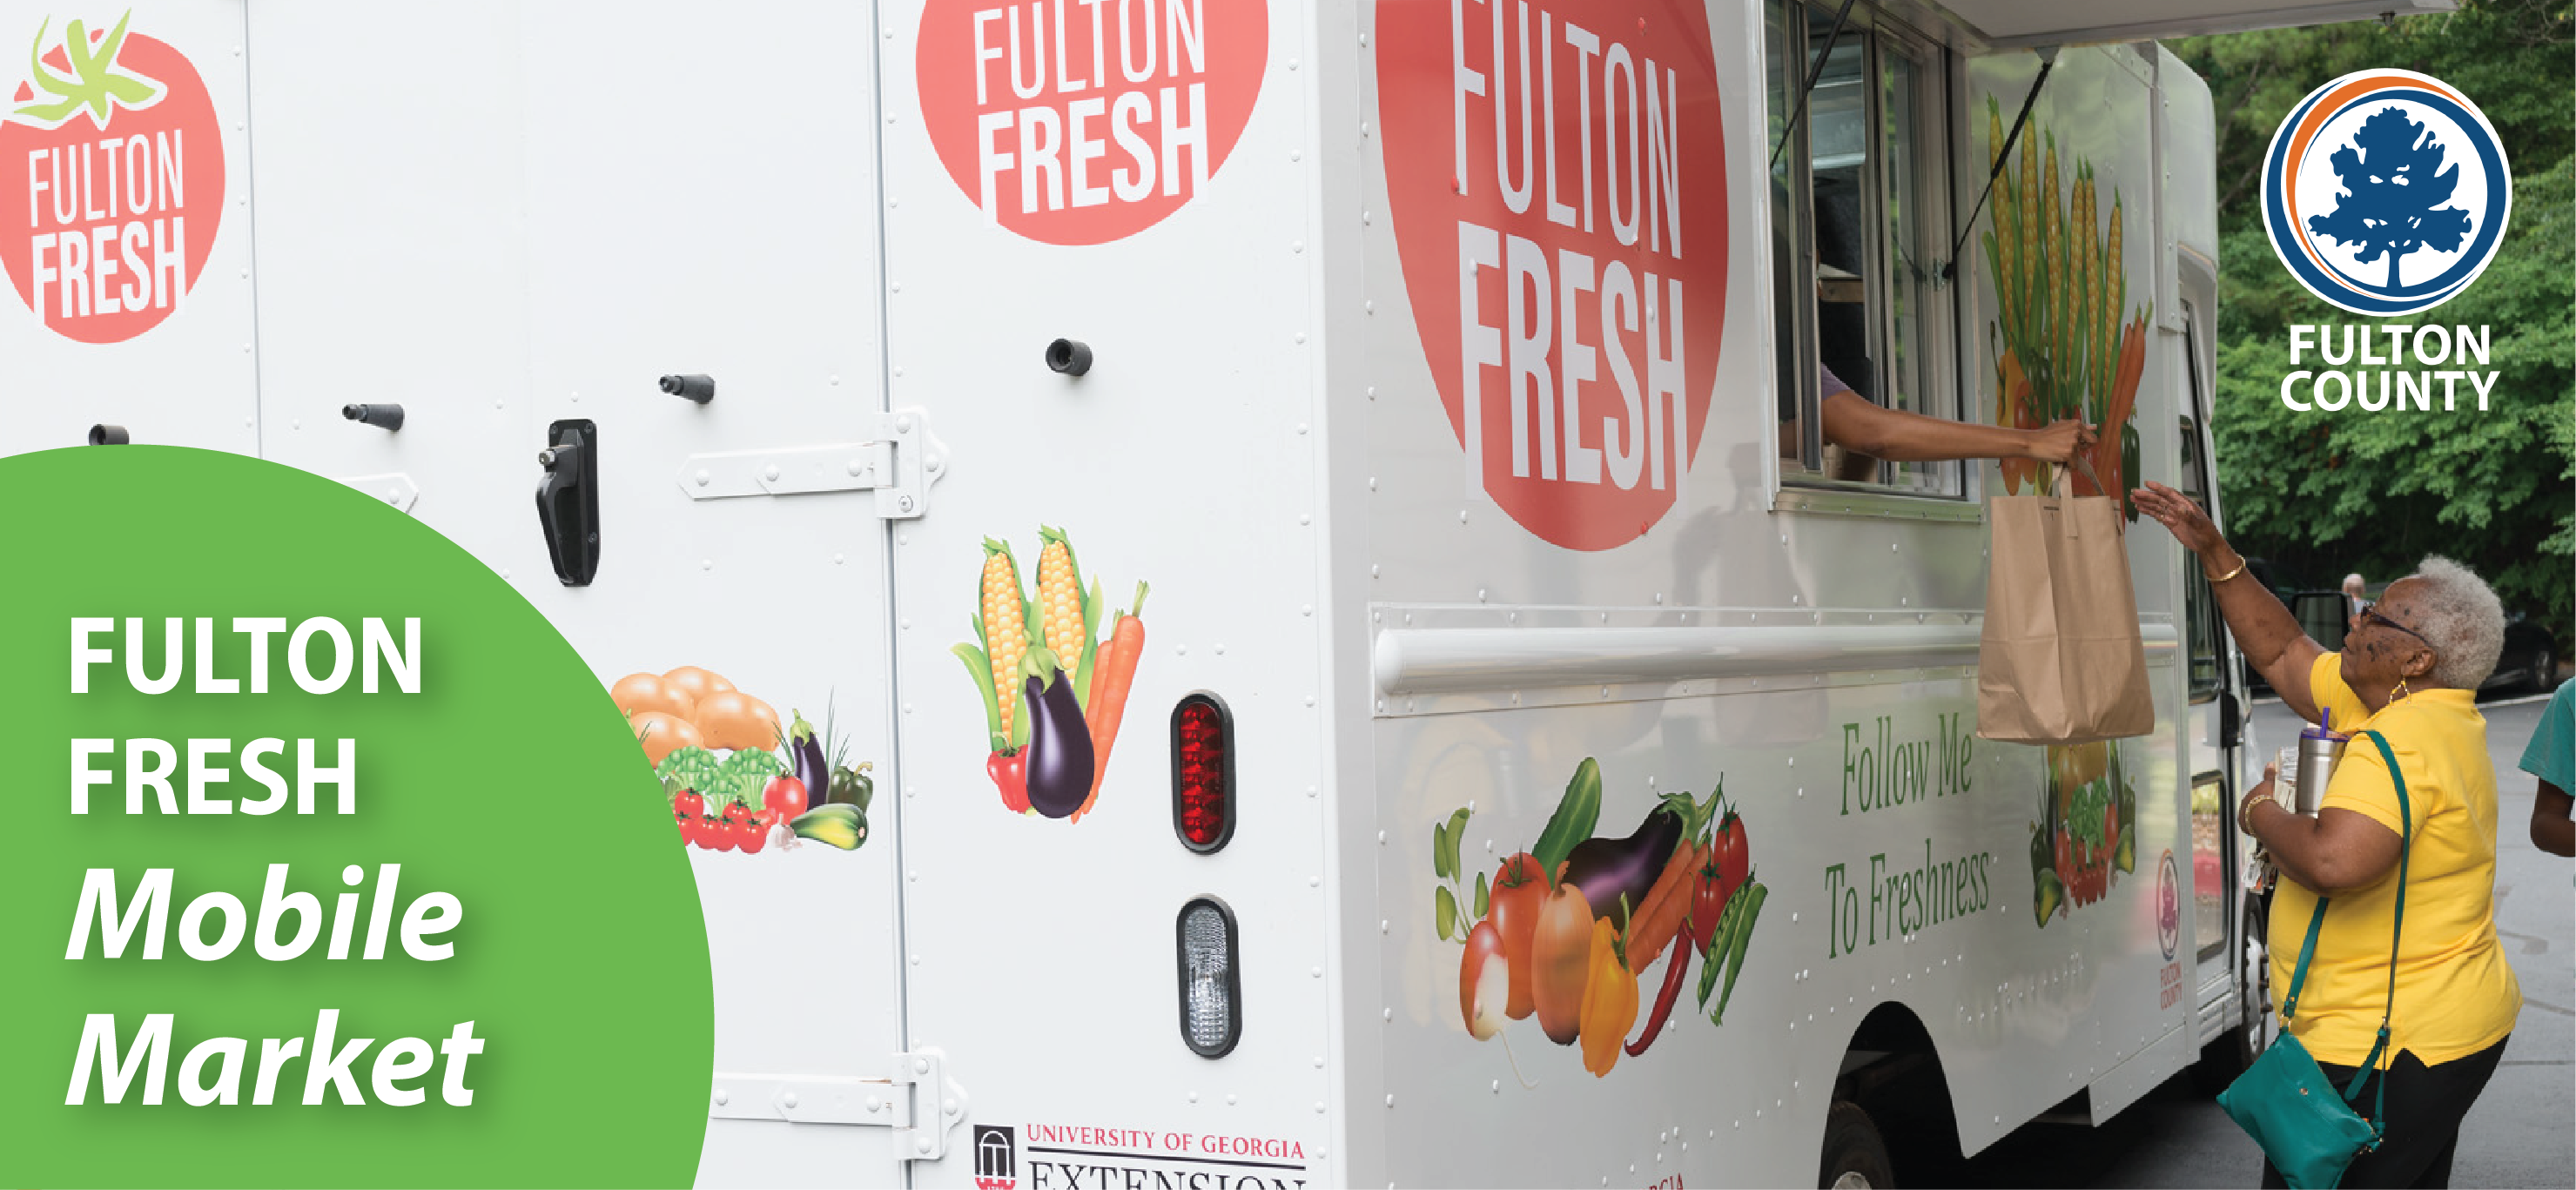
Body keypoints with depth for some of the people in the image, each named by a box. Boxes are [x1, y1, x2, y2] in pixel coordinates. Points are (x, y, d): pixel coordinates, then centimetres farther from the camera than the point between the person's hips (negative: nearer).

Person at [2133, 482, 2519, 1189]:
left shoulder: (2401, 741, -22)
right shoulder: (2417, 710, 10)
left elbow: (2336, 861, -39)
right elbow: (2279, 652, 19)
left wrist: (2262, 813, -19)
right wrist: (2213, 552, 15)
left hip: (2386, 1050, -11)